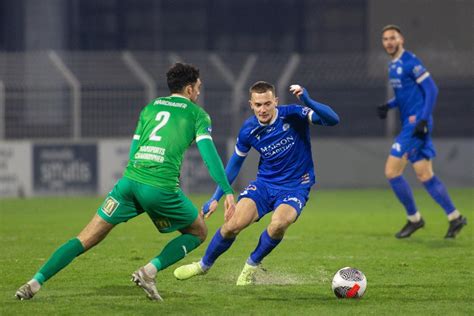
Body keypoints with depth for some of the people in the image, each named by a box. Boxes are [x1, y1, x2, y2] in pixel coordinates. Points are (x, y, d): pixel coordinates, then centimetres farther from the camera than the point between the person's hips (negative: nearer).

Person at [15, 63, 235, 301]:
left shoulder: (149, 108, 26)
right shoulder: (196, 114, 12)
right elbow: (209, 152, -1)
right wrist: (227, 192, -3)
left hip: (129, 181, 4)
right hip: (162, 187, -4)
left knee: (86, 239, 6)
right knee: (198, 232, 18)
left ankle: (35, 283, -5)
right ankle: (149, 272, -2)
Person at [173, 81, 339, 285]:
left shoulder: (293, 116, -16)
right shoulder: (249, 130, -7)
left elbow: (332, 120, -27)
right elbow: (235, 162, 9)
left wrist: (307, 101, -43)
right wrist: (216, 198, 9)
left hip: (294, 189, -3)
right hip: (264, 184, 3)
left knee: (278, 224, -32)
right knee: (233, 225, -14)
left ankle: (252, 265, -3)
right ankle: (204, 265, 15)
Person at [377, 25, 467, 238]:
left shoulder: (410, 62, -11)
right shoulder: (393, 66, 16)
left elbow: (431, 90, -14)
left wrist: (423, 120, -20)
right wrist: (388, 106, 9)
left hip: (416, 123, -9)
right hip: (409, 124, 9)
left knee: (392, 171, -9)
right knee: (425, 176, 8)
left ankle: (414, 218, 2)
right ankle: (455, 217, 13)